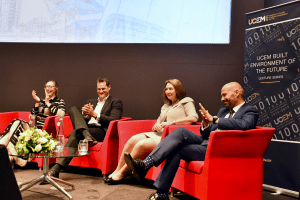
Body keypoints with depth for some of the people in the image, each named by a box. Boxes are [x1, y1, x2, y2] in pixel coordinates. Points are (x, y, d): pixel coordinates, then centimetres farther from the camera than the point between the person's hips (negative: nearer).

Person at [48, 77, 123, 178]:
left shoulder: (116, 102, 13)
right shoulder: (90, 101, 30)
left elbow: (113, 120, -4)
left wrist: (95, 115, -13)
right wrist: (83, 114, -4)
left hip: (101, 131, -6)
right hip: (86, 128, 6)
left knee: (75, 133, -31)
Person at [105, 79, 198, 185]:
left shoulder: (186, 103, 6)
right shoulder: (166, 106, 28)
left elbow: (194, 118, -13)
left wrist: (172, 122, -17)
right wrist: (156, 126, -1)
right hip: (159, 134, 7)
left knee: (142, 144, -27)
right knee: (133, 139, -17)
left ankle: (121, 173, -18)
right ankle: (117, 170, -15)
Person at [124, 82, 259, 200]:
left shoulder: (250, 111, 3)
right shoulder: (223, 111, 27)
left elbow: (244, 125, -22)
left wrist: (213, 119, -23)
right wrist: (205, 125, -3)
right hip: (205, 142, 7)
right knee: (181, 131, -19)